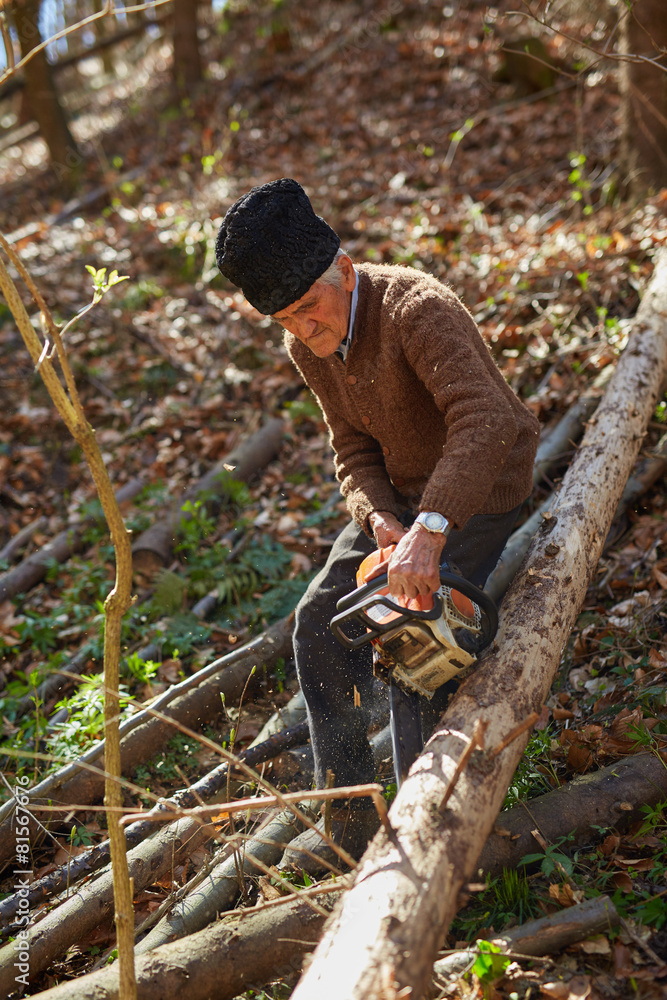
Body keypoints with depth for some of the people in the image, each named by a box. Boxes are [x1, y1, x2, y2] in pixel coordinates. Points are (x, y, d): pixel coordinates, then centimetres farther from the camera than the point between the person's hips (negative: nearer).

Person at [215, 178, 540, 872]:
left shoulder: (416, 309, -30)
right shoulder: (306, 348, -5)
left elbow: (486, 422, -43)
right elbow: (354, 451, -1)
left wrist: (429, 531, -53)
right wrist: (379, 520, -22)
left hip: (478, 490, -8)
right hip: (401, 494, 8)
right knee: (321, 619, -1)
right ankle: (352, 825, 8)